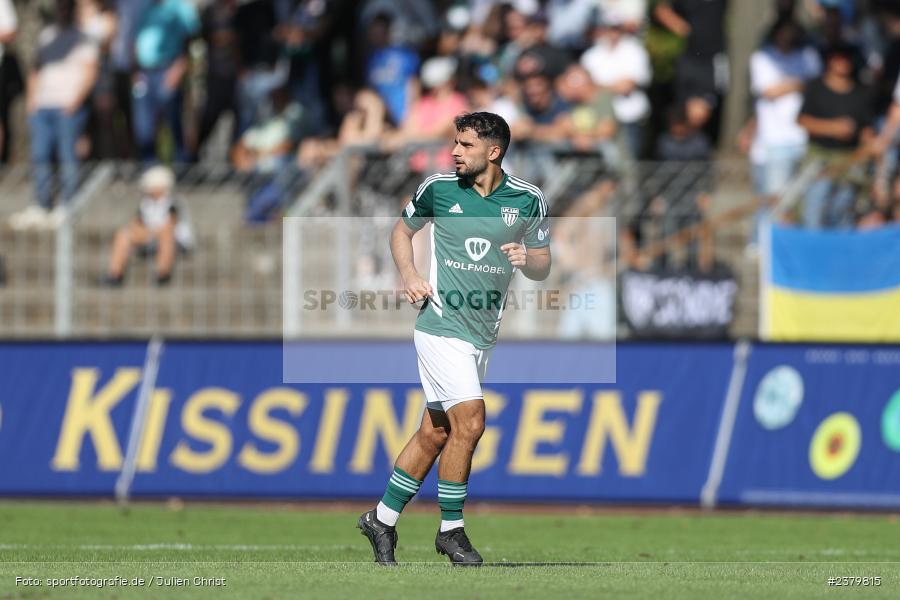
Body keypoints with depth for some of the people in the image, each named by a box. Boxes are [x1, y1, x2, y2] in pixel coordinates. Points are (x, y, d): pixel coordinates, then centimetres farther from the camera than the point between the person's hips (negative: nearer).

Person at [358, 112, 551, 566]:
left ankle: (382, 519, 22)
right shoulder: (438, 188, -2)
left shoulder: (528, 199, 2)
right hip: (442, 321, -4)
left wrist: (526, 260, -14)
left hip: (483, 332, 4)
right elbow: (402, 229, 14)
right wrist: (409, 276, -3)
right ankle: (451, 529, -2)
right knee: (470, 421, -15)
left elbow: (543, 266, 10)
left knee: (435, 433, 8)